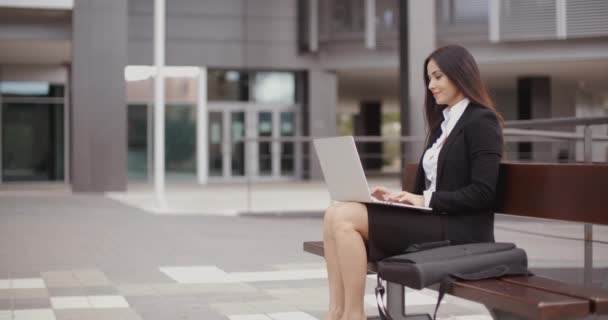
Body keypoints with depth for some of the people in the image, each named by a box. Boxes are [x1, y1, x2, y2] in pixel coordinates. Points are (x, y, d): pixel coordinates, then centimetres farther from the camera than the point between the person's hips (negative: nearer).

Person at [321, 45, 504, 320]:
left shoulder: (482, 121, -5)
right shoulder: (443, 122, 22)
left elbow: (482, 193, -14)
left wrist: (427, 200, -17)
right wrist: (395, 196, 1)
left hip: (458, 231, -8)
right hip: (432, 220, 8)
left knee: (344, 218, -21)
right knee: (337, 214, -12)